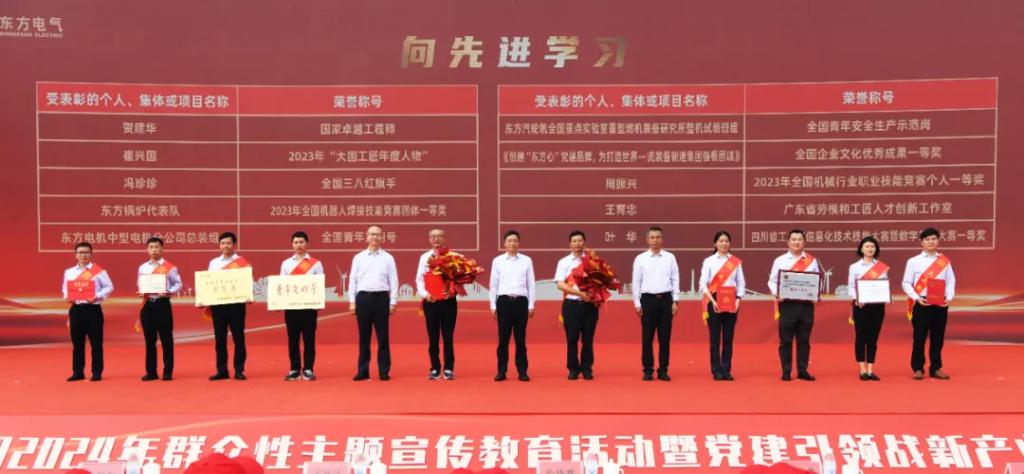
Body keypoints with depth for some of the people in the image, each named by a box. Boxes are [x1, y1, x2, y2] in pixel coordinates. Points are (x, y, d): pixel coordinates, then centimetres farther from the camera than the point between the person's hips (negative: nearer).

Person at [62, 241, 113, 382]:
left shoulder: (99, 271, -3)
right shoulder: (69, 272, 8)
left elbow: (109, 287, -4)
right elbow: (64, 287, 18)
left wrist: (97, 296, -16)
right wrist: (66, 296, -2)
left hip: (93, 309, -4)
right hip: (76, 309, 4)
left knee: (96, 343, 1)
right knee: (77, 343, 9)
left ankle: (97, 372, 8)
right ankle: (78, 372, 17)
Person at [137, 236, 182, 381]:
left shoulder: (169, 267, -2)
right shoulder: (142, 268, 10)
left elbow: (178, 284, -2)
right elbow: (140, 285, 16)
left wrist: (169, 292, -19)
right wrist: (141, 292, -5)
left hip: (162, 304, -4)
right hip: (147, 305, 4)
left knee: (166, 338, 0)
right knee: (149, 339, 7)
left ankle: (168, 371, 6)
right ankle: (151, 372, 13)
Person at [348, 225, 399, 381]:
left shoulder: (388, 258, 5)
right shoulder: (358, 257, 8)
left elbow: (393, 281, 3)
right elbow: (352, 280, 8)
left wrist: (393, 302, -2)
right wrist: (352, 301, 2)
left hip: (381, 298, -1)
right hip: (363, 298, 1)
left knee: (383, 337, 2)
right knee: (364, 337, 5)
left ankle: (384, 371, 7)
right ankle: (362, 371, 11)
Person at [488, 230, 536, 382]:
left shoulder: (527, 261, 6)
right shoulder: (497, 261, 5)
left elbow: (531, 284, 7)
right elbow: (493, 285, 7)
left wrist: (531, 305, 3)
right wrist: (493, 306, 4)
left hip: (521, 301, 0)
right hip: (504, 301, 0)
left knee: (520, 339, 4)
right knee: (503, 338, 3)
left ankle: (522, 371, 9)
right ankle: (501, 371, 9)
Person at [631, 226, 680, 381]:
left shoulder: (670, 258, 5)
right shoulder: (640, 259, 2)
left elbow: (675, 280, 5)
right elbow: (636, 282, 3)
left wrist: (675, 301, 0)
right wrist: (637, 303, -1)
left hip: (665, 299, 1)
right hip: (648, 299, -1)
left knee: (665, 338, 3)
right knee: (647, 337, 2)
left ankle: (663, 370, 10)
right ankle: (648, 370, 9)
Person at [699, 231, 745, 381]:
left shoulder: (736, 262, 7)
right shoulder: (709, 261, 2)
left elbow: (741, 283, 5)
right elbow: (703, 284, -3)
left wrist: (738, 299, -10)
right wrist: (712, 301, -14)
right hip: (714, 302, -2)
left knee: (728, 338, 4)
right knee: (715, 338, 0)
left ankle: (727, 370, 9)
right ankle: (717, 371, 5)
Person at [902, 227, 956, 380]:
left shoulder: (945, 261, 8)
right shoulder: (913, 261, 0)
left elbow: (951, 281, 6)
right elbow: (906, 283, -2)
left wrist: (949, 297, -10)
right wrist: (916, 298, -15)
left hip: (940, 303, 3)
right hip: (921, 303, -2)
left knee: (938, 338, 7)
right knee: (919, 337, 0)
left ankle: (936, 368, 16)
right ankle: (918, 369, 8)